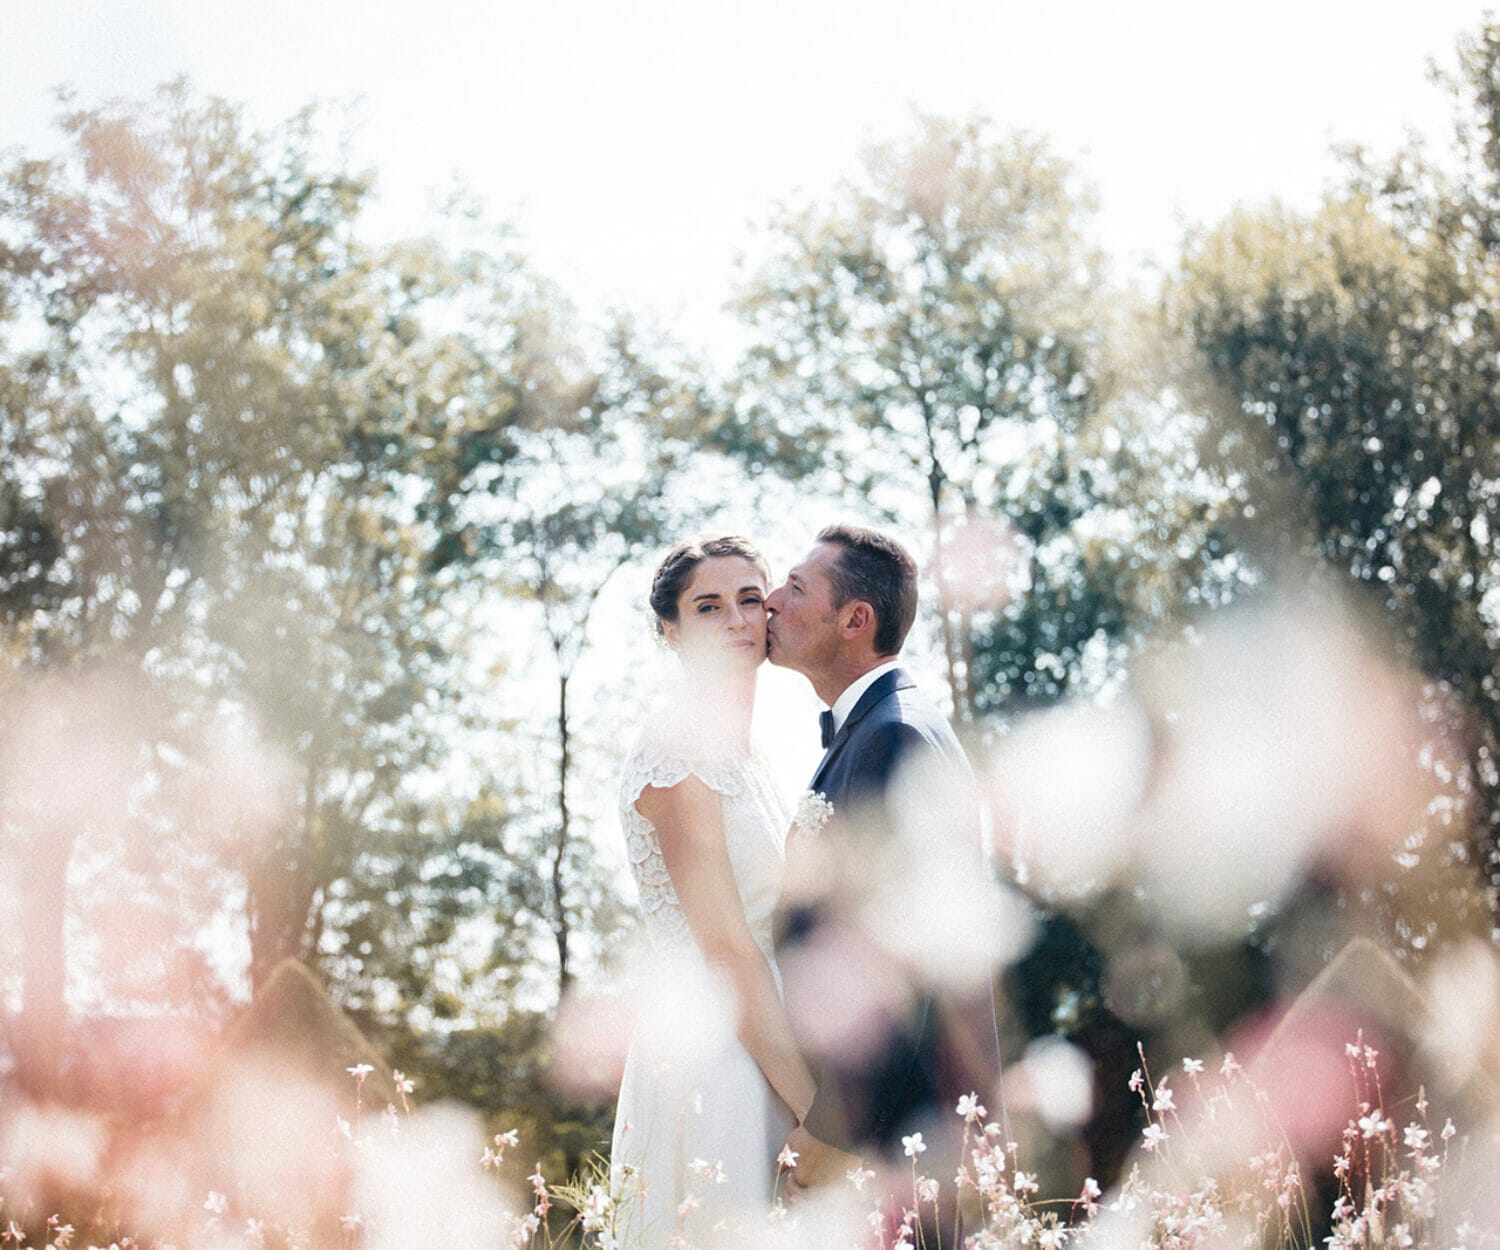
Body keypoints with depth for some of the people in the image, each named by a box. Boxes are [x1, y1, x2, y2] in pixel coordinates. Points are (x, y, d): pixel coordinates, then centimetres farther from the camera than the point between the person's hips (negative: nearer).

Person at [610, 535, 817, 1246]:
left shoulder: (740, 755, 16)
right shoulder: (678, 748, -12)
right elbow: (727, 951, -17)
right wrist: (818, 1110, -18)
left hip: (764, 1063, 9)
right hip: (712, 1067, -9)